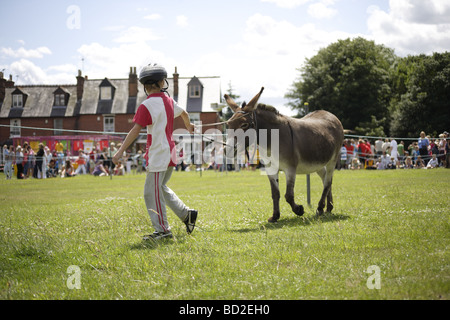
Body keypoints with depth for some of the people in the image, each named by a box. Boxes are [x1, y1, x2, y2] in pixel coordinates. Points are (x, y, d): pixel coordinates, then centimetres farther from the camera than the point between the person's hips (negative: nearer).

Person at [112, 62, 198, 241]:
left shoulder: (146, 106, -14)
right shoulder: (169, 101, 9)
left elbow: (136, 130, -19)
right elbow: (184, 113, 28)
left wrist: (121, 151, -18)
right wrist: (188, 126, 51)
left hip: (158, 156, -8)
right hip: (170, 153, 8)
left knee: (152, 192, -3)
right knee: (160, 188, 22)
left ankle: (162, 230, -2)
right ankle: (186, 214, 18)